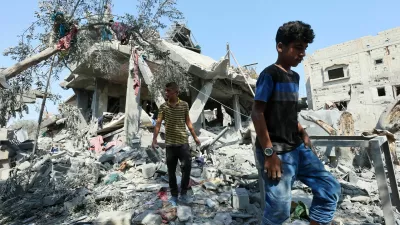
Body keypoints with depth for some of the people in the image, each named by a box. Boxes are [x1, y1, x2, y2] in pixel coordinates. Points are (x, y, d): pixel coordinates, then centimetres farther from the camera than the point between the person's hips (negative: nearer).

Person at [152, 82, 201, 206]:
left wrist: (195, 136, 7)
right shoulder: (163, 106, 1)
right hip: (170, 143, 1)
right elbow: (158, 123, -5)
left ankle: (183, 193, 17)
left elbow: (188, 122, 8)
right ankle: (174, 195, 24)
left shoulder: (184, 105, 2)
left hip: (183, 142, 0)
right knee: (171, 171, 9)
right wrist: (154, 139, -16)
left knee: (187, 166, -3)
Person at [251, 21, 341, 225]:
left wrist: (303, 134, 15)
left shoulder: (294, 77, 14)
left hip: (297, 148, 9)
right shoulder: (269, 74, -12)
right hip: (277, 152, -9)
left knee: (330, 188, 14)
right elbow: (257, 113, -18)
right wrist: (269, 153, -20)